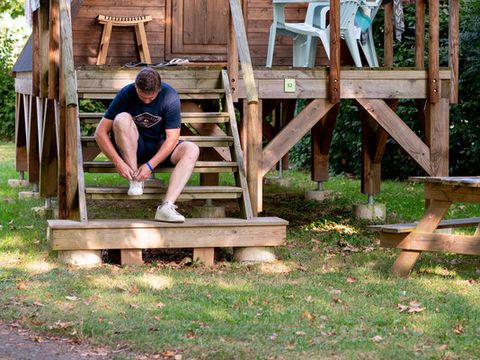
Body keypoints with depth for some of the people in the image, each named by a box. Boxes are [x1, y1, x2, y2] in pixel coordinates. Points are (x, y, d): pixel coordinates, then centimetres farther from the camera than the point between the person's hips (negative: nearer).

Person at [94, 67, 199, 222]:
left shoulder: (170, 96, -17)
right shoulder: (126, 95, -17)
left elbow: (172, 138, -18)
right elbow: (100, 133, -18)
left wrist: (150, 165, -28)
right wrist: (118, 162, -29)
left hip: (160, 149, 1)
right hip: (133, 148, -1)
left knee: (191, 150, -27)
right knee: (121, 119, -30)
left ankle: (166, 206, -42)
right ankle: (135, 179, -25)